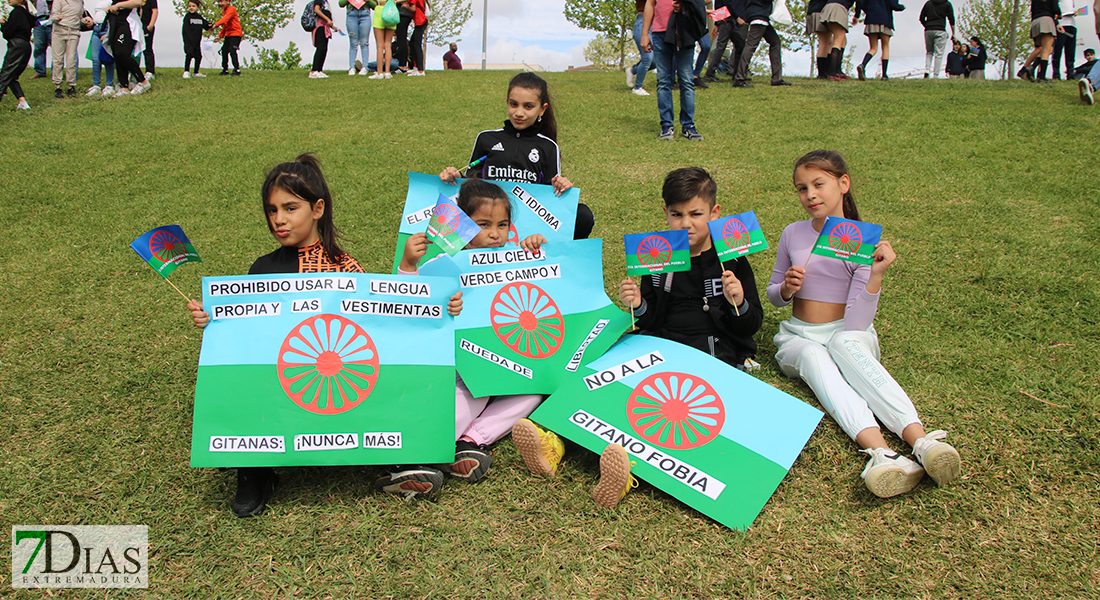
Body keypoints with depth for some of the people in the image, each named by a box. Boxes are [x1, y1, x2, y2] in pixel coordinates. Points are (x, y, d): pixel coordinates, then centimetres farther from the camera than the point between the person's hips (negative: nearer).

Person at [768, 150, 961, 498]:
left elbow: (856, 325, -16)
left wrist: (876, 275, -28)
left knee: (844, 342, -39)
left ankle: (921, 441, -53)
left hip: (847, 336, -2)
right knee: (813, 355, -36)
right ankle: (881, 452, -57)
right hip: (798, 338, 2)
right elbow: (773, 296, 16)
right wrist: (787, 288, -7)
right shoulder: (793, 235, 3)